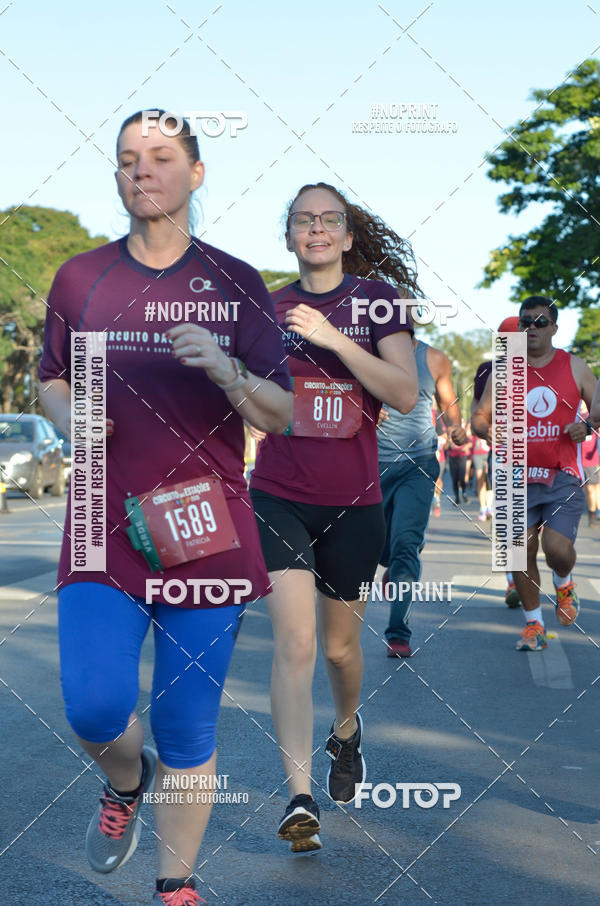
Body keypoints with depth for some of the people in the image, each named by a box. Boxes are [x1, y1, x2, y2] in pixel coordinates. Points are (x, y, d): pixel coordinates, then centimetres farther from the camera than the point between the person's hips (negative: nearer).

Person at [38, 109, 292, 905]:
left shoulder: (236, 283, 4)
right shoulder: (80, 278, 8)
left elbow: (279, 415, 1)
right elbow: (53, 382, 19)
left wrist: (221, 366, -19)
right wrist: (69, 415, -5)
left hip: (206, 531, -1)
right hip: (105, 526, 1)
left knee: (188, 731, 3)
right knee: (95, 706, -13)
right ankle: (127, 780, 23)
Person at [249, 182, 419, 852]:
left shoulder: (377, 299, 0)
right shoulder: (267, 308, 6)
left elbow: (406, 395, -13)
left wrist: (332, 339, -20)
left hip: (353, 501, 0)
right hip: (279, 497, 0)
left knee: (340, 644, 13)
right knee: (293, 639, -15)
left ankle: (345, 730, 45)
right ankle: (300, 799, -15)